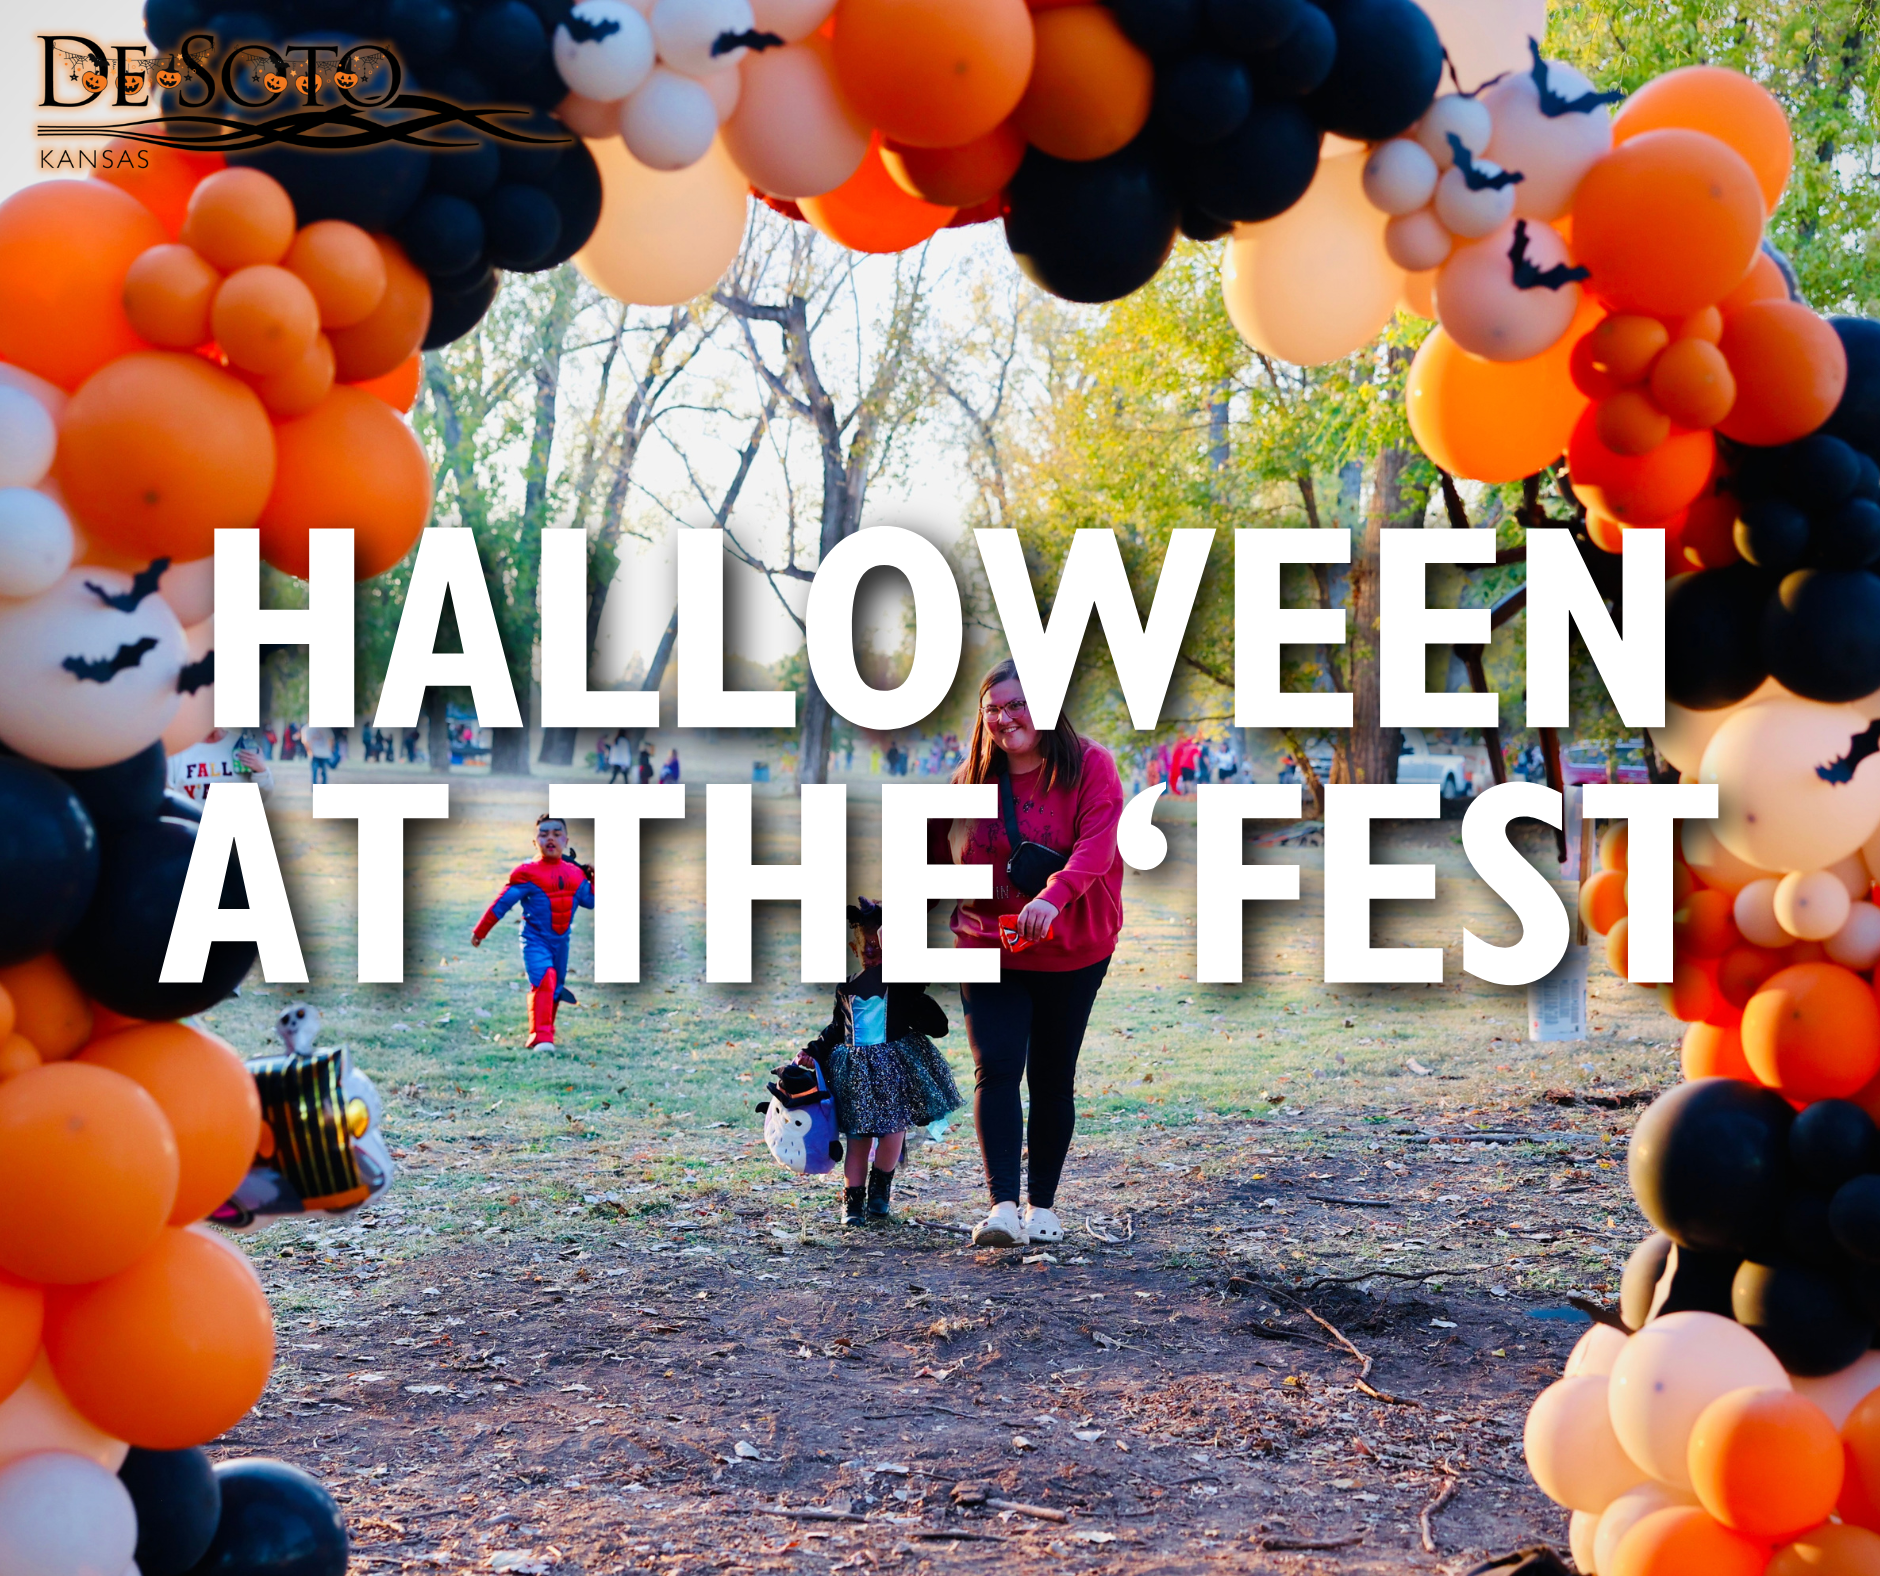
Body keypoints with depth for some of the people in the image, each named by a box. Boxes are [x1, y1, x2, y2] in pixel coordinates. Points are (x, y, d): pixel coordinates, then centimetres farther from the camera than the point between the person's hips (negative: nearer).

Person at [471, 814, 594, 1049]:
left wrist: (597, 877, 3)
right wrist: (480, 932, -2)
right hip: (535, 939, -6)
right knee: (544, 981, -25)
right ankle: (540, 1037, -29)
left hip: (562, 941, 6)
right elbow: (502, 903, -6)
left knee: (556, 989, 17)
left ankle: (546, 1031, 37)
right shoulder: (527, 874, -10)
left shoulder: (576, 874, 5)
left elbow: (591, 901, 15)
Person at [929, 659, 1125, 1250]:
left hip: (1071, 954, -1)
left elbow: (1096, 844, -25)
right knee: (996, 1069, -13)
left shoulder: (1090, 767, -9)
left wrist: (1053, 895, -41)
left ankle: (1042, 1206, 22)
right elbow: (939, 857, 13)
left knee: (1052, 1079, 8)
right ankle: (1002, 1207, -18)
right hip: (988, 952, 2)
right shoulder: (971, 779, 3)